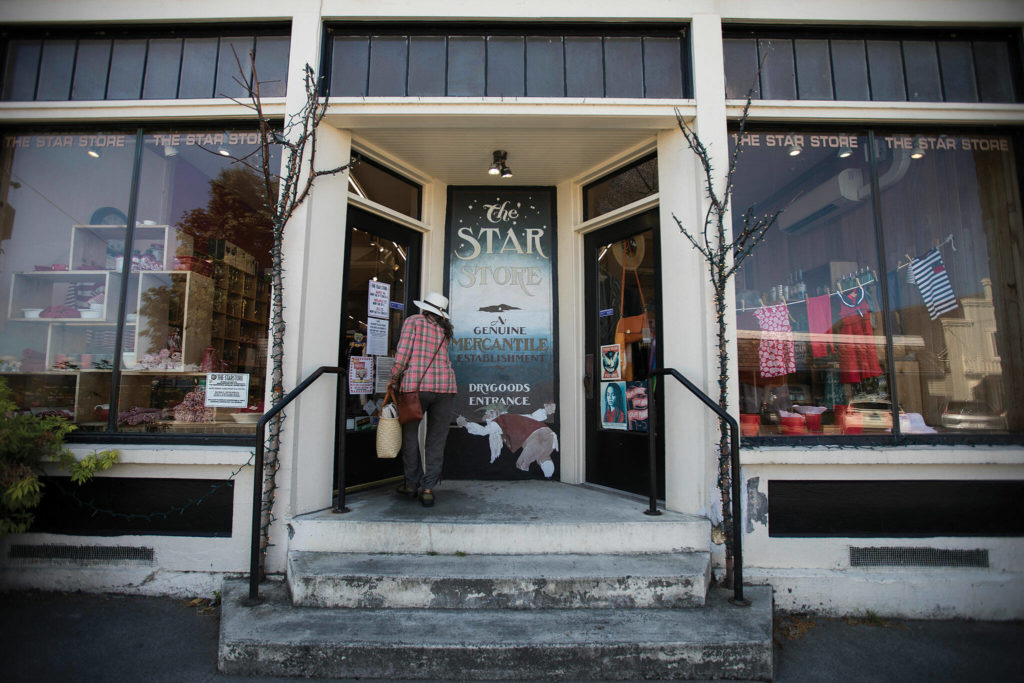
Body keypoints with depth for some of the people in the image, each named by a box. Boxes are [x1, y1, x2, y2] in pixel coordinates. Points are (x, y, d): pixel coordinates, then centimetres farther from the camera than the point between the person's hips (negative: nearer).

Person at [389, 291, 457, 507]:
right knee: (436, 440, 8)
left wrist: (394, 380, 5)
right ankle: (428, 489, 8)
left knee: (410, 435, 12)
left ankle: (412, 484, 22)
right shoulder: (446, 329, 18)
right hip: (444, 385, 3)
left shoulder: (413, 321, 5)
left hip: (415, 384, -3)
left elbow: (403, 353, -5)